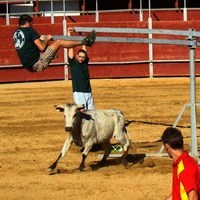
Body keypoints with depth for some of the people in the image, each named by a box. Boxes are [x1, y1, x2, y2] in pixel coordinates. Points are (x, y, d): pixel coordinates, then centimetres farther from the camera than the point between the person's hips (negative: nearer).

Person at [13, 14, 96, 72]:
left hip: (28, 65, 8)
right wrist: (47, 40, 6)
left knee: (44, 38, 25)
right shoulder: (30, 31, -12)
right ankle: (84, 42, 7)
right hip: (37, 63, -8)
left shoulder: (16, 33, 10)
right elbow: (42, 48, -14)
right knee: (58, 42, -1)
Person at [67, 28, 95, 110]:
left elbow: (84, 48, 16)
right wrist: (69, 34, 1)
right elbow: (70, 48, 1)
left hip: (88, 92, 5)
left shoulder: (85, 63, 11)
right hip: (78, 93, -5)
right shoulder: (73, 63, 1)